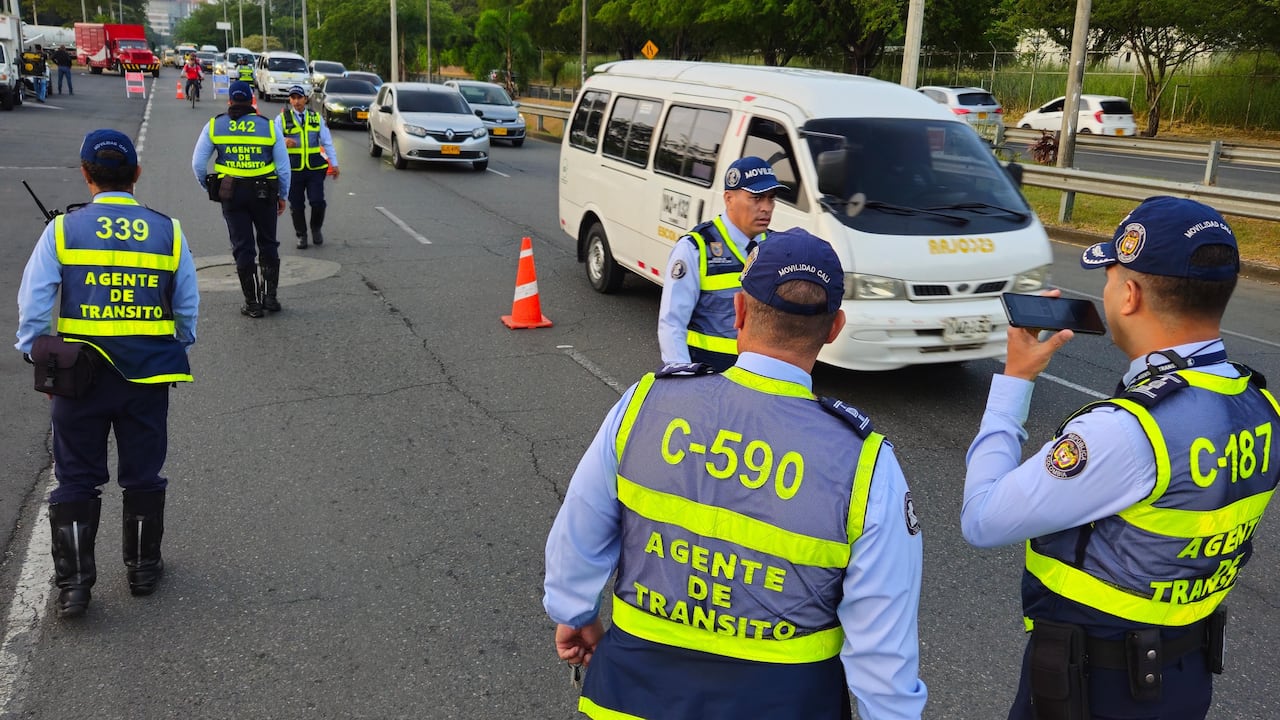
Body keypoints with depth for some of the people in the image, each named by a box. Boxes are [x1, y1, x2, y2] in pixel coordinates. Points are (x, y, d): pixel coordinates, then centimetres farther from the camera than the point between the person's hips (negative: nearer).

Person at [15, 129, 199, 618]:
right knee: (143, 474, 15)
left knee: (76, 478, 11)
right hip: (148, 375, 1)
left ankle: (73, 582, 13)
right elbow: (188, 307, 4)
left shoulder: (63, 229, -6)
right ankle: (143, 568, 28)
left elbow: (33, 305, -5)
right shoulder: (168, 231, -2)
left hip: (80, 375, -1)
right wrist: (175, 354, 17)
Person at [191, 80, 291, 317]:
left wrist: (208, 188, 16)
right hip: (264, 192, 0)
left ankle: (252, 303, 9)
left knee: (242, 247, 6)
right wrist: (283, 196, 11)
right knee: (268, 244, 15)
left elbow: (198, 163, 1)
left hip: (232, 193, 0)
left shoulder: (214, 126, 2)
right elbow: (283, 166, 1)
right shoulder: (268, 125, 1)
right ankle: (271, 296, 12)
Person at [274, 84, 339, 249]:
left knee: (318, 202, -7)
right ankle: (301, 236, 21)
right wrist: (284, 142, -29)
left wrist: (334, 163, 5)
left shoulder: (316, 117, 10)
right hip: (293, 169, 0)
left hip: (315, 168, 1)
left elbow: (327, 141, 11)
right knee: (296, 205, 5)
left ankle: (316, 229, 20)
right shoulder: (282, 118, 4)